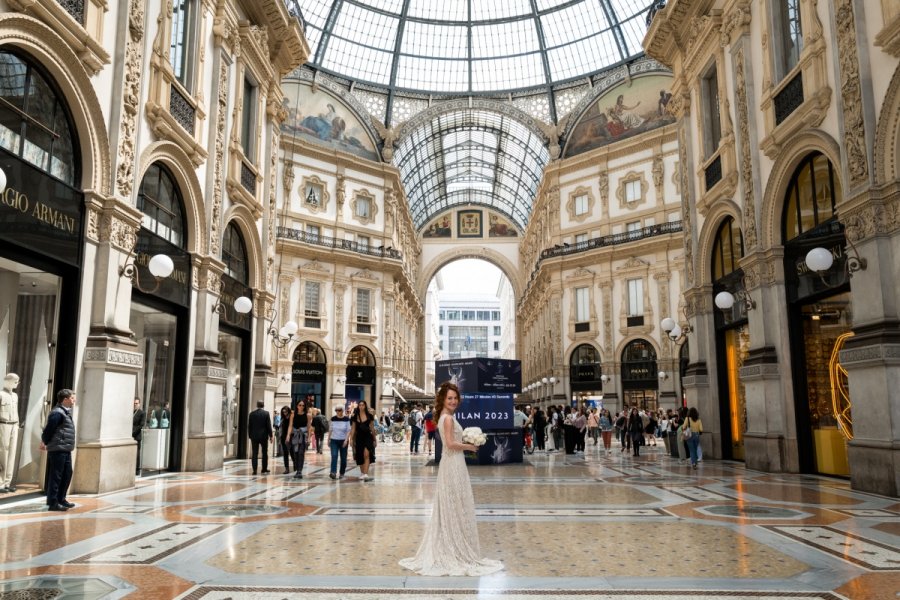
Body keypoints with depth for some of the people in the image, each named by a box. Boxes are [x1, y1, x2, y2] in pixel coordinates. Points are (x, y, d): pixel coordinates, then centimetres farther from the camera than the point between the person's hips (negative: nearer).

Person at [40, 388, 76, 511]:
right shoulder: (57, 413, -16)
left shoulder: (66, 412, 16)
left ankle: (61, 499, 25)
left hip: (66, 450, 10)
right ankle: (53, 503, 3)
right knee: (56, 476, -3)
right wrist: (45, 442, -3)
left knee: (67, 474, 15)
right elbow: (49, 429, -17)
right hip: (58, 449, -10)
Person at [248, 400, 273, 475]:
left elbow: (249, 426, 4)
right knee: (265, 453, 9)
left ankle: (254, 470, -2)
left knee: (254, 453, 3)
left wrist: (250, 435, 13)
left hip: (254, 436, 2)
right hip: (264, 436, -1)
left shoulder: (252, 414, 1)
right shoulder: (266, 413, -6)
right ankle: (264, 469, 12)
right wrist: (270, 436, 1)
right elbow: (269, 425, -6)